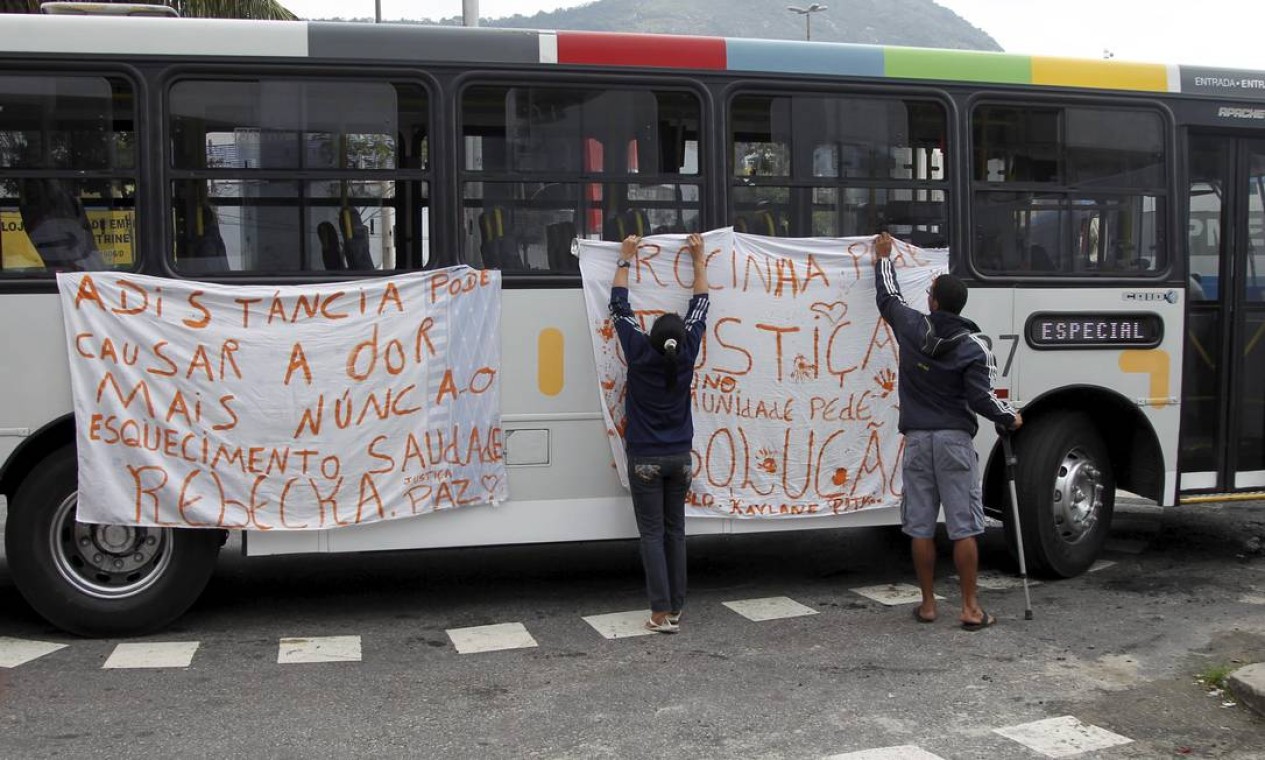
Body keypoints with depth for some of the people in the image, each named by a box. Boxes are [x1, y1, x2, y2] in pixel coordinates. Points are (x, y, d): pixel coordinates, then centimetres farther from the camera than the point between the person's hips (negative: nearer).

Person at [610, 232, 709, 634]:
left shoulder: (639, 353, -13)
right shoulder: (687, 355, -7)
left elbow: (619, 306, -3)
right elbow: (699, 306, 6)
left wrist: (625, 259, 8)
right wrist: (698, 259, 16)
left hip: (646, 460, -3)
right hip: (679, 458, 3)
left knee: (652, 534, -2)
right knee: (675, 532, 9)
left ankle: (662, 613, -6)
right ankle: (675, 609, 11)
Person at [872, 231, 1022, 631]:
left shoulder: (911, 327, 0)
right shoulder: (974, 348, -7)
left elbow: (888, 298, 19)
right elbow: (981, 398, -10)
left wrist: (883, 258, 35)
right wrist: (1010, 418, 10)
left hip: (917, 439, 2)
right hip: (955, 439, -2)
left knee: (920, 526, 7)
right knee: (963, 526, 2)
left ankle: (927, 604, 13)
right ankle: (970, 608, 5)